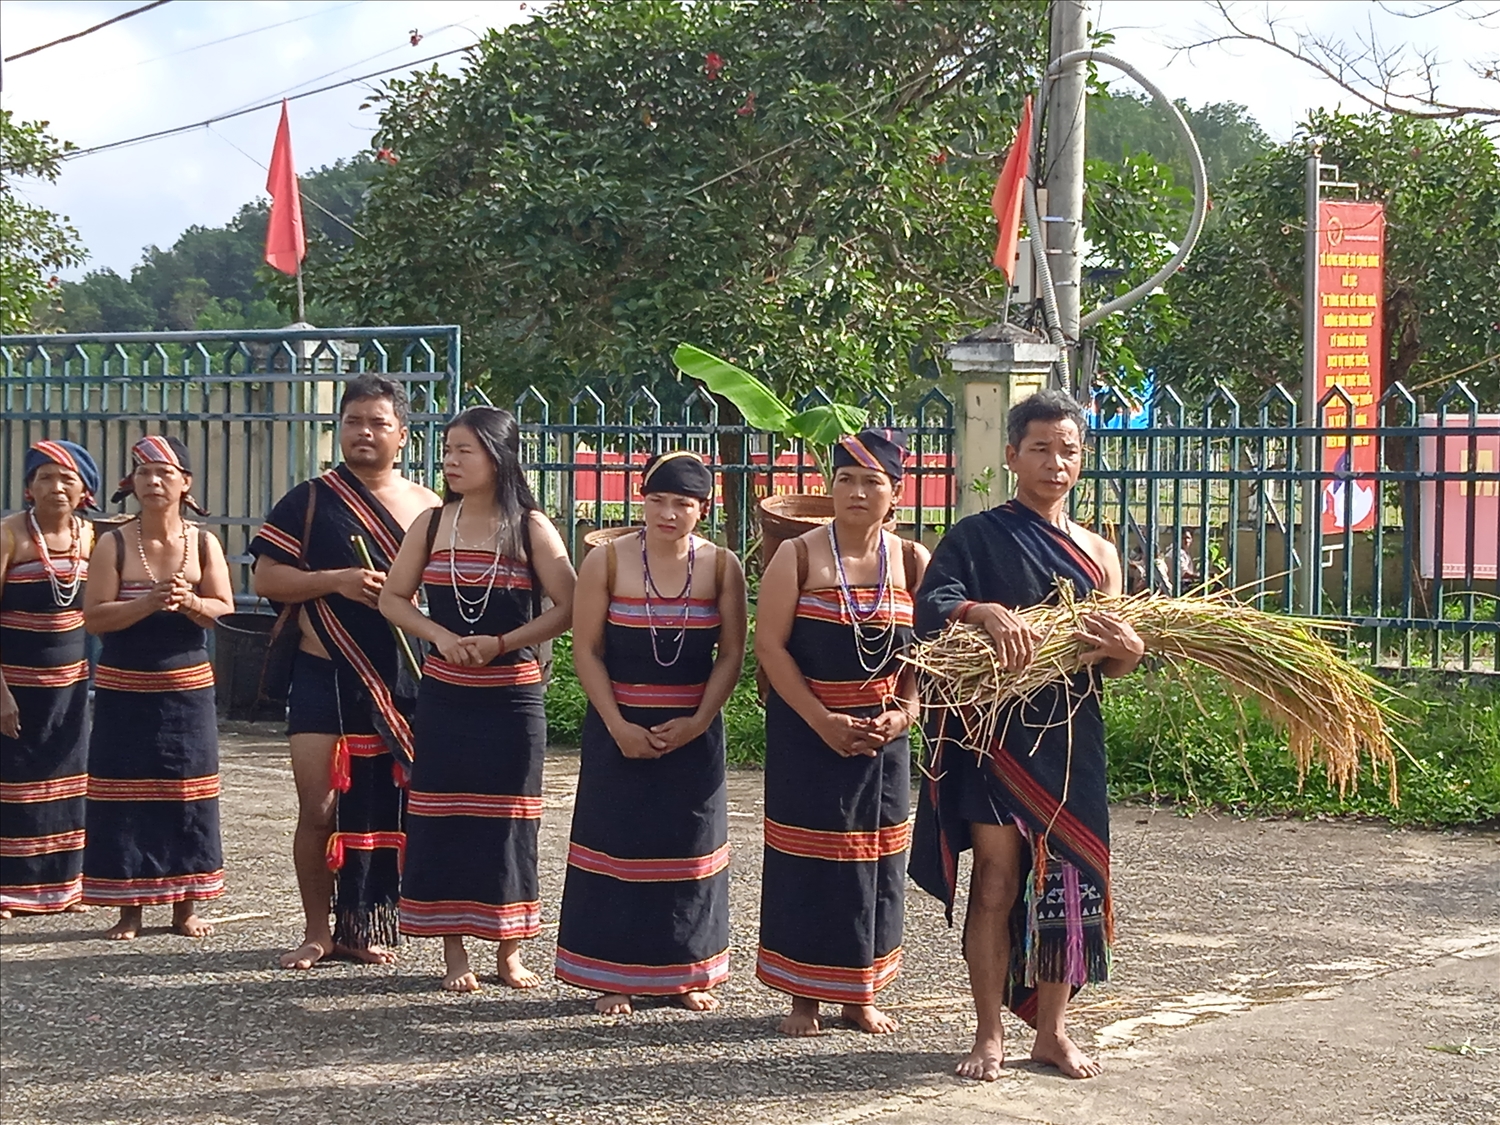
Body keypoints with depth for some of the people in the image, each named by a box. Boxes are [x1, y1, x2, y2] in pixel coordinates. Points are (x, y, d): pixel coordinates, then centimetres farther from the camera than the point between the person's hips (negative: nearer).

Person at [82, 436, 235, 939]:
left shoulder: (203, 543, 2)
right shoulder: (114, 545, -3)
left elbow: (223, 608, -3)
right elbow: (94, 616, -10)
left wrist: (189, 601, -22)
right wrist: (149, 602, -22)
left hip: (188, 688, 1)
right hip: (124, 690, -1)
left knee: (187, 795, 4)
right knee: (125, 797, -1)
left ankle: (184, 905, 14)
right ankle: (128, 908, 8)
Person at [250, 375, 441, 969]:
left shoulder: (428, 509, 8)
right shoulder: (310, 501, 1)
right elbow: (267, 577, -3)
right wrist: (336, 579, -16)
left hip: (403, 682, 2)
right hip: (325, 676, -2)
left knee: (385, 808, 6)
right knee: (319, 809, -3)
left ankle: (367, 928, 18)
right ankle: (317, 930, 10)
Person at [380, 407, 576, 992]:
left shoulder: (530, 527, -4)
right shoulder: (432, 523, 4)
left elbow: (568, 607, -8)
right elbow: (393, 598, 7)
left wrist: (502, 643, -17)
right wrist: (439, 635, -9)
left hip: (512, 697, -2)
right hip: (443, 697, 2)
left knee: (507, 821, 4)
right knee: (442, 820, 2)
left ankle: (509, 952, 15)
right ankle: (453, 951, 12)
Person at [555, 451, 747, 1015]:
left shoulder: (721, 566, -1)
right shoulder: (607, 561, -5)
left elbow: (731, 655, 0)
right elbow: (586, 650, -5)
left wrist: (698, 722, -13)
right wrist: (618, 725, -14)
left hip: (693, 729, 1)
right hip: (619, 726, -1)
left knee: (689, 845, 7)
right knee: (616, 845, 1)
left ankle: (685, 973, 19)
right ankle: (612, 977, 9)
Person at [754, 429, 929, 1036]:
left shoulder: (913, 562, 3)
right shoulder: (798, 557, -5)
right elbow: (770, 645, -9)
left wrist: (904, 711, -11)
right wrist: (822, 720, -16)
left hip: (882, 731, 3)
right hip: (805, 730, -3)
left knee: (875, 858, 6)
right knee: (806, 858, -1)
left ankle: (861, 992, 18)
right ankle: (803, 996, 8)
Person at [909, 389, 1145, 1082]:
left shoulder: (1098, 554, 14)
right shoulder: (977, 537, 1)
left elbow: (1108, 667, 14)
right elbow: (932, 604, -16)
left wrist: (1130, 651, -10)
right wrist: (985, 611, -36)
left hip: (1071, 741, 4)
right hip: (994, 735, -4)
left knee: (1067, 880, 5)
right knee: (996, 882, -3)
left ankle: (1052, 1030, 16)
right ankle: (990, 1035, 6)